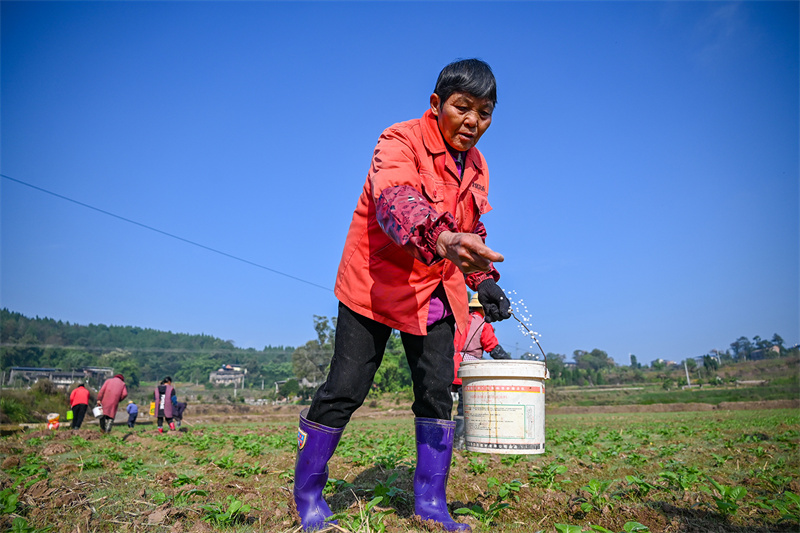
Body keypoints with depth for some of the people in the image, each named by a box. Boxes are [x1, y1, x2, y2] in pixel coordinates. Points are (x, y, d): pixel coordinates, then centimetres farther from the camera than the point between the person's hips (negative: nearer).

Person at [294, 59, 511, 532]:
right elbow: (395, 201, -37)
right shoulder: (400, 142, -16)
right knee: (346, 389, -3)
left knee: (438, 393, 2)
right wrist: (442, 239, -57)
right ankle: (308, 495, 19)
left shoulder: (476, 166, 8)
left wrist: (485, 280, 3)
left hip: (435, 292, 6)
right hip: (377, 285, -6)